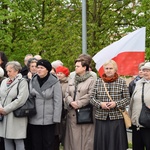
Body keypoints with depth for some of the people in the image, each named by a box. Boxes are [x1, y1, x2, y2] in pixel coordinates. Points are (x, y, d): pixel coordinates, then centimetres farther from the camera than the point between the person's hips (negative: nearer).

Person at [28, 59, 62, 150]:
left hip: (48, 119, -4)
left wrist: (56, 118, -12)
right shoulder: (33, 81, 7)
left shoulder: (54, 82, -6)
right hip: (34, 119, 4)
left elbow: (58, 102, -8)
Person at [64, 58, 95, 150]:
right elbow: (67, 94, 10)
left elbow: (90, 96, -11)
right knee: (73, 138, 5)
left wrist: (78, 103, -14)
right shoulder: (71, 81, 19)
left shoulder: (91, 80, -2)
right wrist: (71, 102, -9)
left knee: (84, 137, -5)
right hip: (72, 114, 5)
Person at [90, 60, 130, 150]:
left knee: (116, 142, 0)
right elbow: (92, 98, 7)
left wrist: (116, 103, -14)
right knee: (101, 142, 3)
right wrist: (100, 104, -12)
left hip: (117, 118, -1)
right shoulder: (98, 82, 7)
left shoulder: (122, 82, 3)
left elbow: (127, 99, 2)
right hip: (101, 117, 1)